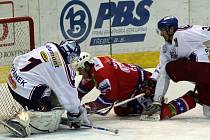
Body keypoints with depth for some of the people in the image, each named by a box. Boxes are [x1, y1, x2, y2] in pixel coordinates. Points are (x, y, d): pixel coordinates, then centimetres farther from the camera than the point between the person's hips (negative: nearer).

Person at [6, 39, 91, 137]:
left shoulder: (51, 46, 5)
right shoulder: (61, 67, -17)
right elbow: (69, 93, -7)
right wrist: (77, 115, 7)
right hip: (25, 89, -9)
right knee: (51, 122, -7)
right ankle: (23, 120, -24)